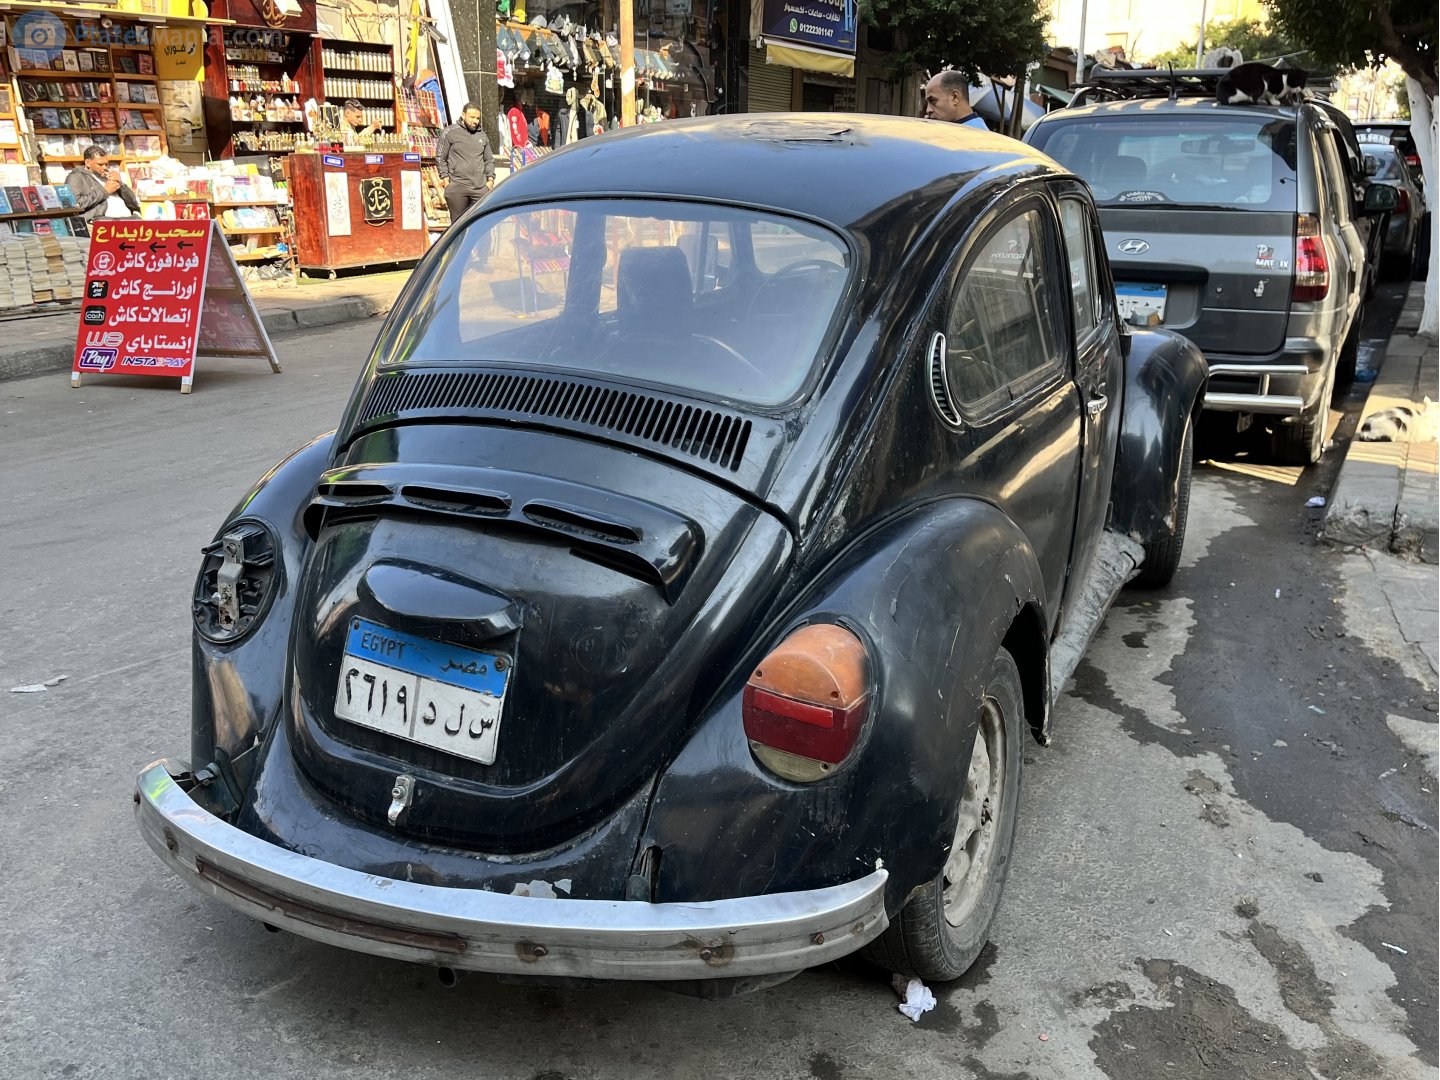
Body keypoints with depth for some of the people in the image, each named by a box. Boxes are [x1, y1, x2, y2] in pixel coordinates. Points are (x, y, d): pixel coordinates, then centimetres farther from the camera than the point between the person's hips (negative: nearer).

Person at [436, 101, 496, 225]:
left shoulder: (482, 136, 17)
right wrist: (445, 178, -6)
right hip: (457, 187, -4)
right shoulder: (450, 132, 2)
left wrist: (490, 179, 10)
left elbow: (489, 160, 23)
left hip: (480, 187, 4)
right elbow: (440, 157, 2)